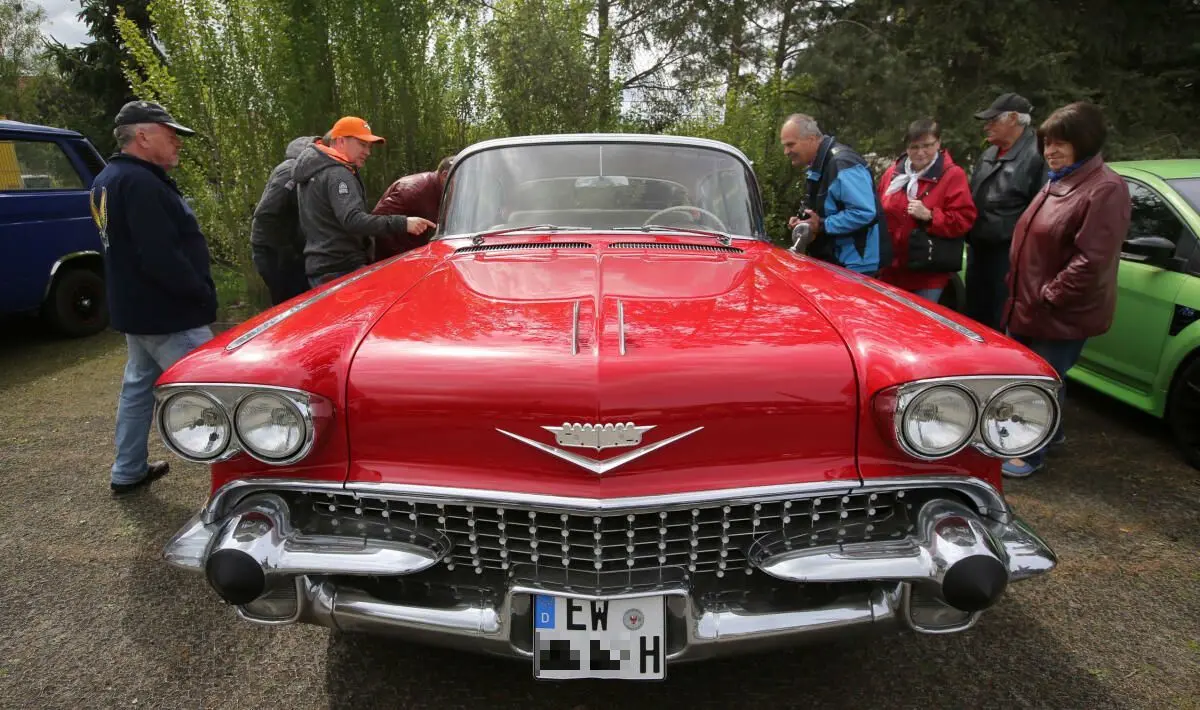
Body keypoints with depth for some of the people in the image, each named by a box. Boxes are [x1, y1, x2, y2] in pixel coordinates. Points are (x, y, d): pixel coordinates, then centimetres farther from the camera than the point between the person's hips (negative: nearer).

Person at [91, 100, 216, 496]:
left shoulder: (109, 179, 13)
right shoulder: (140, 183, -21)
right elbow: (161, 257, -28)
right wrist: (202, 295, -18)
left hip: (135, 307, 11)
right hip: (167, 313, -11)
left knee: (139, 386, 19)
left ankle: (128, 472, 29)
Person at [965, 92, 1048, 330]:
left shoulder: (1036, 157, -15)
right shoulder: (988, 155, 15)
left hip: (1009, 255, -9)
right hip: (978, 250, 9)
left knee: (1002, 325, -1)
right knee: (975, 317, 19)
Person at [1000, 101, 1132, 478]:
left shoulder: (1105, 189, -18)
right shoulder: (1059, 181, 12)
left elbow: (1092, 262, -24)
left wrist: (1050, 295, -19)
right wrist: (1018, 289, 11)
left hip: (1063, 315, -9)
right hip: (1029, 305, 9)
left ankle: (1031, 452, 19)